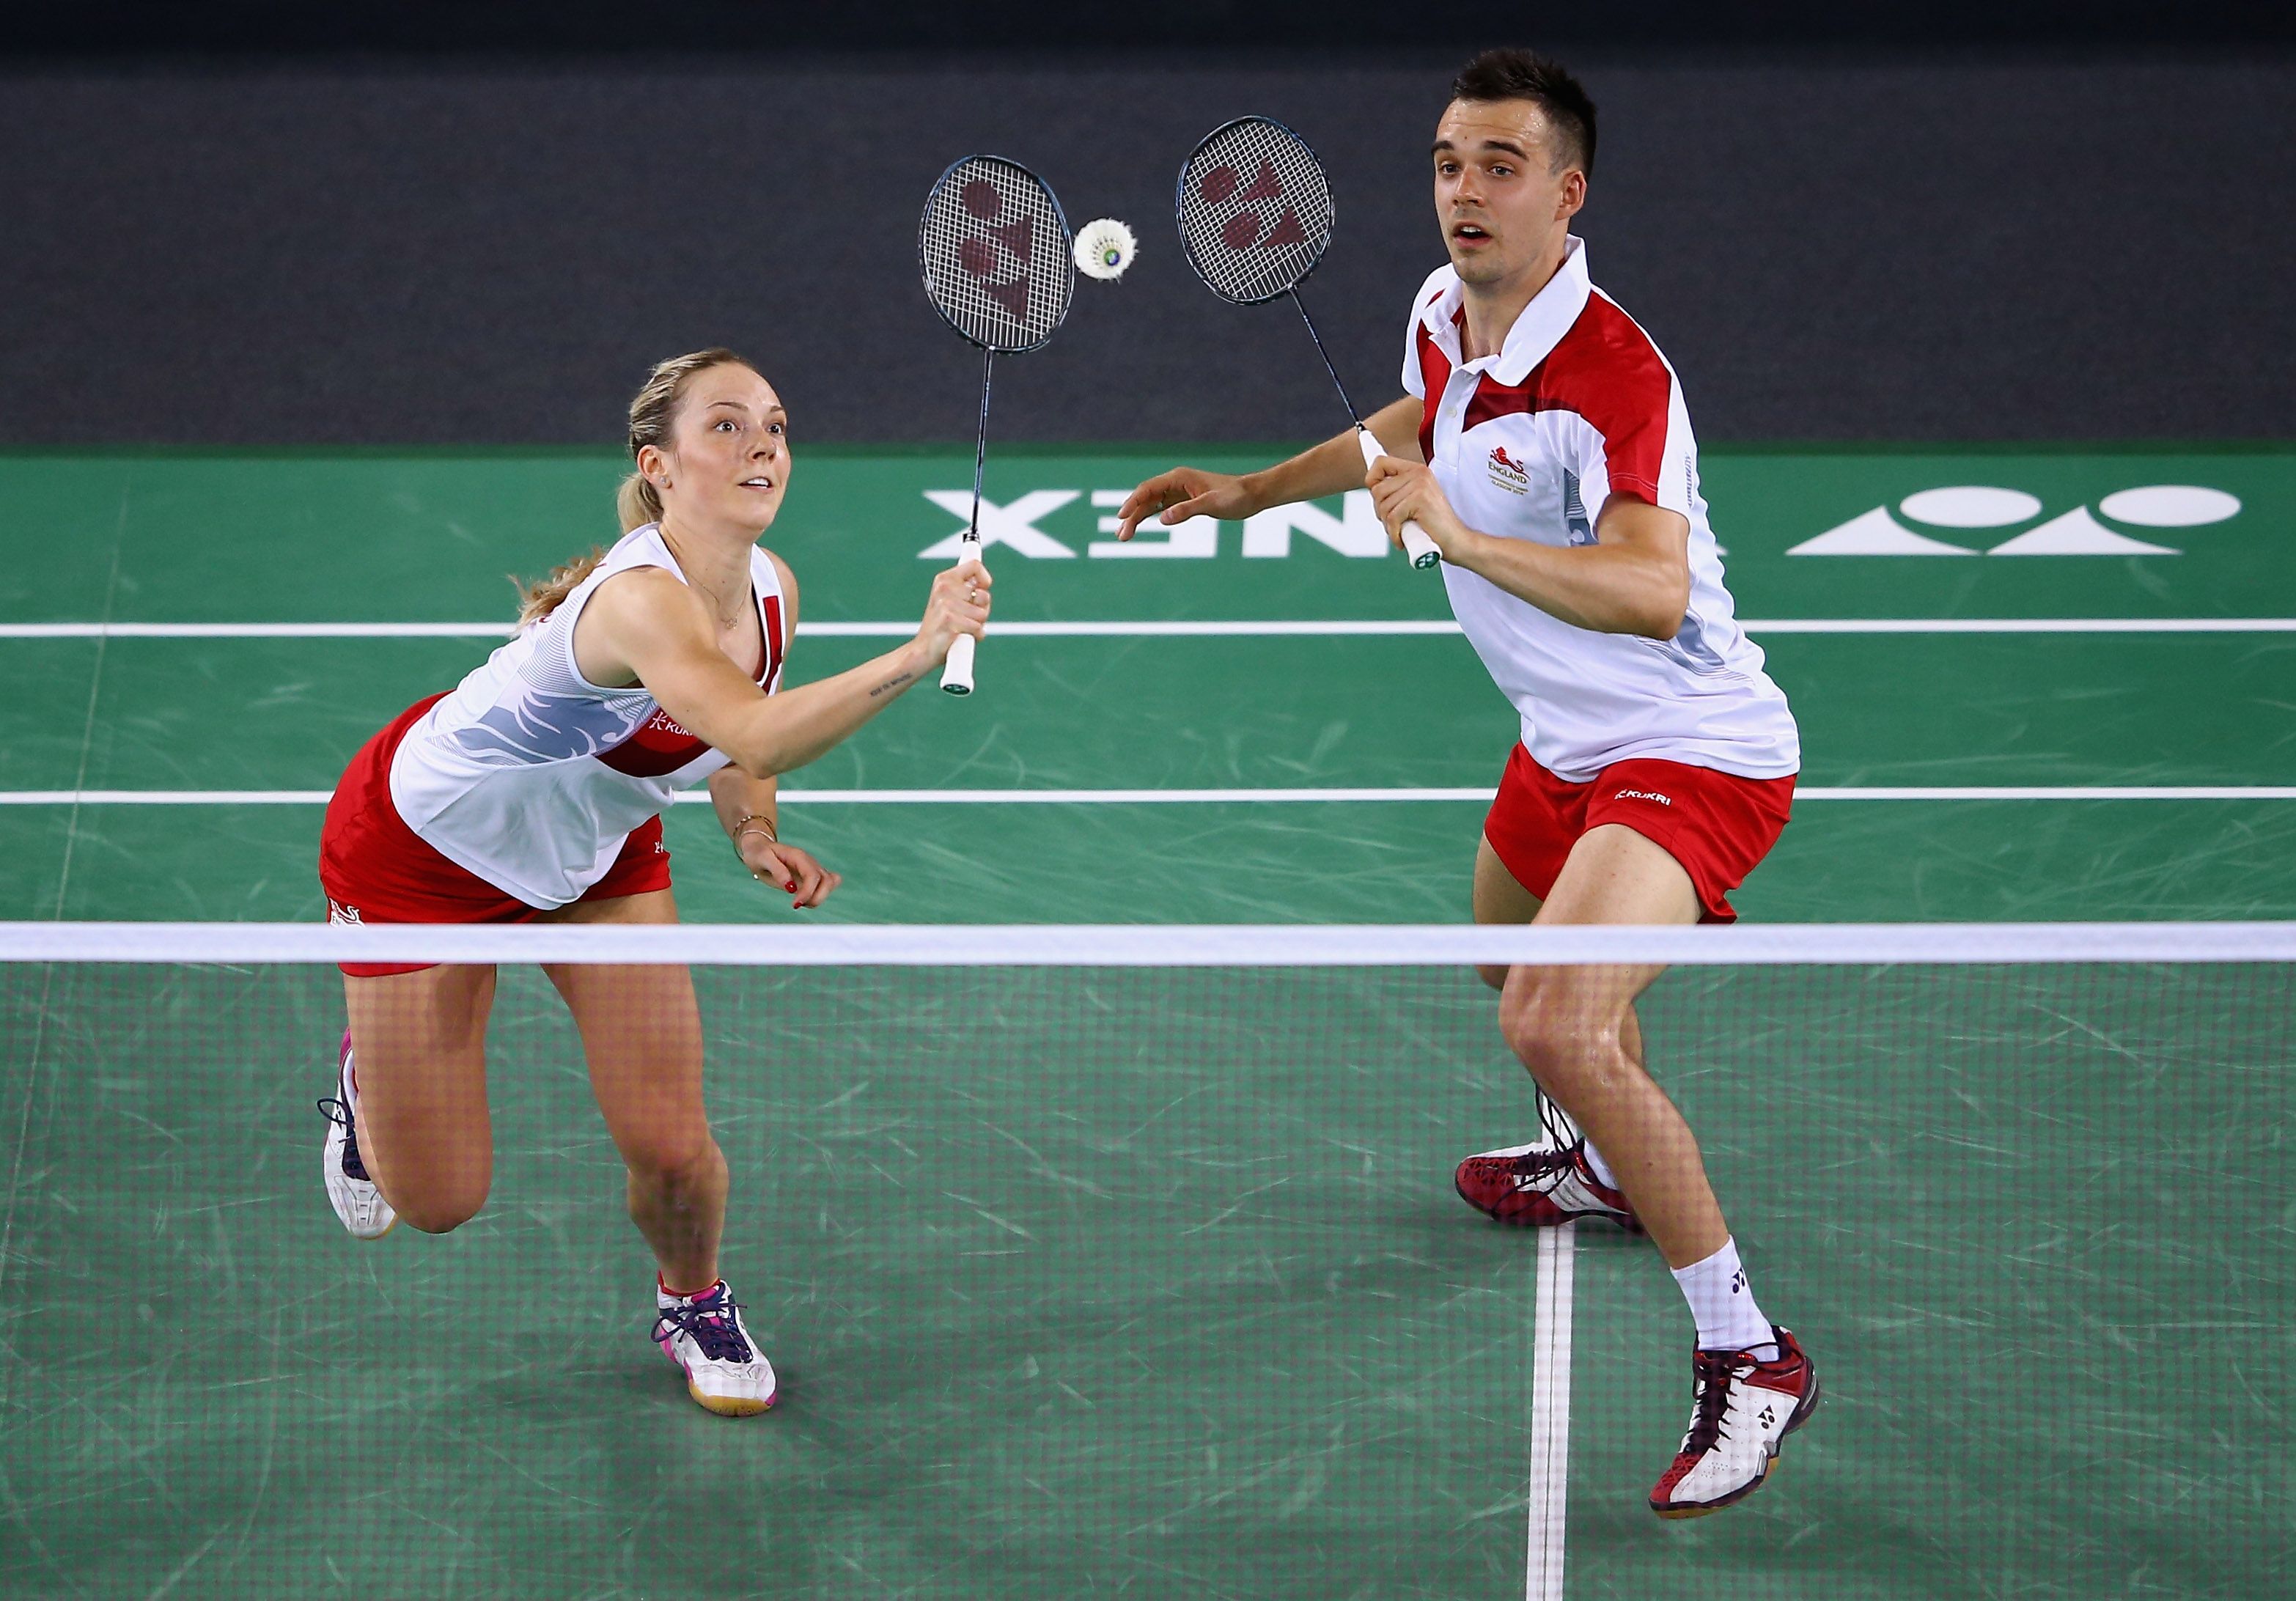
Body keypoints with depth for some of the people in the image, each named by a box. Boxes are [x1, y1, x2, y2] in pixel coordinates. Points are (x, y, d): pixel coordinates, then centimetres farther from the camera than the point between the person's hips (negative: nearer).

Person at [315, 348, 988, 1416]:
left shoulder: (770, 592, -14)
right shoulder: (641, 598, -40)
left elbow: (734, 743, 7)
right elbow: (756, 734, -58)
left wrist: (756, 835, -14)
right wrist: (912, 657, -67)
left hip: (594, 844, 6)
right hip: (425, 839, -6)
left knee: (669, 1146, -6)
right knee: (437, 1202, 2)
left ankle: (692, 1300, 28)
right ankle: (371, 1075, 37)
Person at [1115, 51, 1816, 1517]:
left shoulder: (1611, 374, -29)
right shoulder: (1444, 317, -1)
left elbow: (1653, 593, -42)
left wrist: (1457, 531, -43)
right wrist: (1250, 490, 25)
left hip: (1693, 751, -10)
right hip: (1570, 739, 10)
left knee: (1556, 1021, -29)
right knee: (1513, 958, 33)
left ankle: (1749, 1357, -17)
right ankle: (1604, 1164, 66)